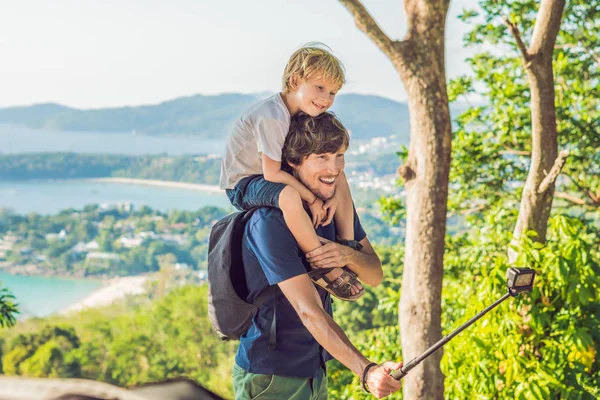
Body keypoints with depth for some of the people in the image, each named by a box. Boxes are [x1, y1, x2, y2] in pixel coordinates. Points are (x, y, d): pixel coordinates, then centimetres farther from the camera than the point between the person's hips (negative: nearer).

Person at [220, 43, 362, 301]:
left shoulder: (306, 113, -1)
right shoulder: (272, 117, -29)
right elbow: (272, 173, -30)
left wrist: (334, 195, -17)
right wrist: (312, 200, -25)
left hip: (269, 180, 10)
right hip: (242, 184, -9)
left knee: (340, 181, 3)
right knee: (288, 195, -39)